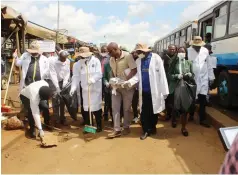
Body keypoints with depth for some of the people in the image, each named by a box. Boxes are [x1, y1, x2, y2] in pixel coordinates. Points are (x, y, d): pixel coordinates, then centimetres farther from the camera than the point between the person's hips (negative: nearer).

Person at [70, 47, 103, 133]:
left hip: (96, 88, -2)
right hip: (85, 89, 2)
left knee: (96, 107, 4)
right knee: (86, 108, 5)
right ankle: (87, 126, 20)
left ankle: (99, 125, 20)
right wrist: (73, 88, -17)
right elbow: (76, 77, -5)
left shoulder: (96, 61, -5)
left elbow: (99, 74, -12)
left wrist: (93, 79, -31)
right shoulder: (77, 64, 1)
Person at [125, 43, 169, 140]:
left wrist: (164, 91, -10)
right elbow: (138, 75, 7)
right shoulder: (138, 60, 7)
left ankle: (152, 128, 30)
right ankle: (146, 130, 19)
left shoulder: (156, 58, -8)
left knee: (153, 111, 11)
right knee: (144, 112, 5)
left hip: (154, 90, -3)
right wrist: (130, 82, -12)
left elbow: (162, 75, -8)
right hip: (144, 90, 4)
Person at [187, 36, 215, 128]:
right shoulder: (188, 51, -11)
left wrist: (211, 77, 11)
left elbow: (208, 65, 10)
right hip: (192, 79, -3)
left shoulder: (205, 51, 4)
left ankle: (202, 119, 15)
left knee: (203, 100, 5)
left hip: (203, 79, 3)